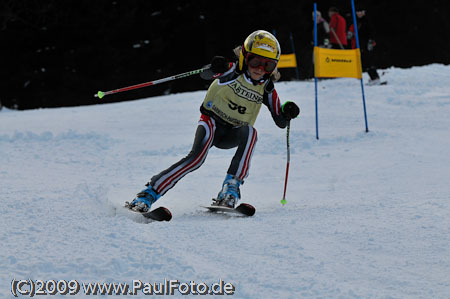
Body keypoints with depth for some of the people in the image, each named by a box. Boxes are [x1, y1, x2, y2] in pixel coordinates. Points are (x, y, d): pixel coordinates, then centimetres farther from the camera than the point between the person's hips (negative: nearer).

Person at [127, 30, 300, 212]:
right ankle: (149, 193, -27)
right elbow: (205, 75, -21)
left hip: (233, 135, 3)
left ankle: (232, 187, -35)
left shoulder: (267, 89, -5)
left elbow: (280, 122, 0)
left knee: (250, 132, -31)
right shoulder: (233, 71, -13)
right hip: (212, 121, -3)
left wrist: (287, 112, -24)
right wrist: (216, 69, -44)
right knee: (198, 156, -29)